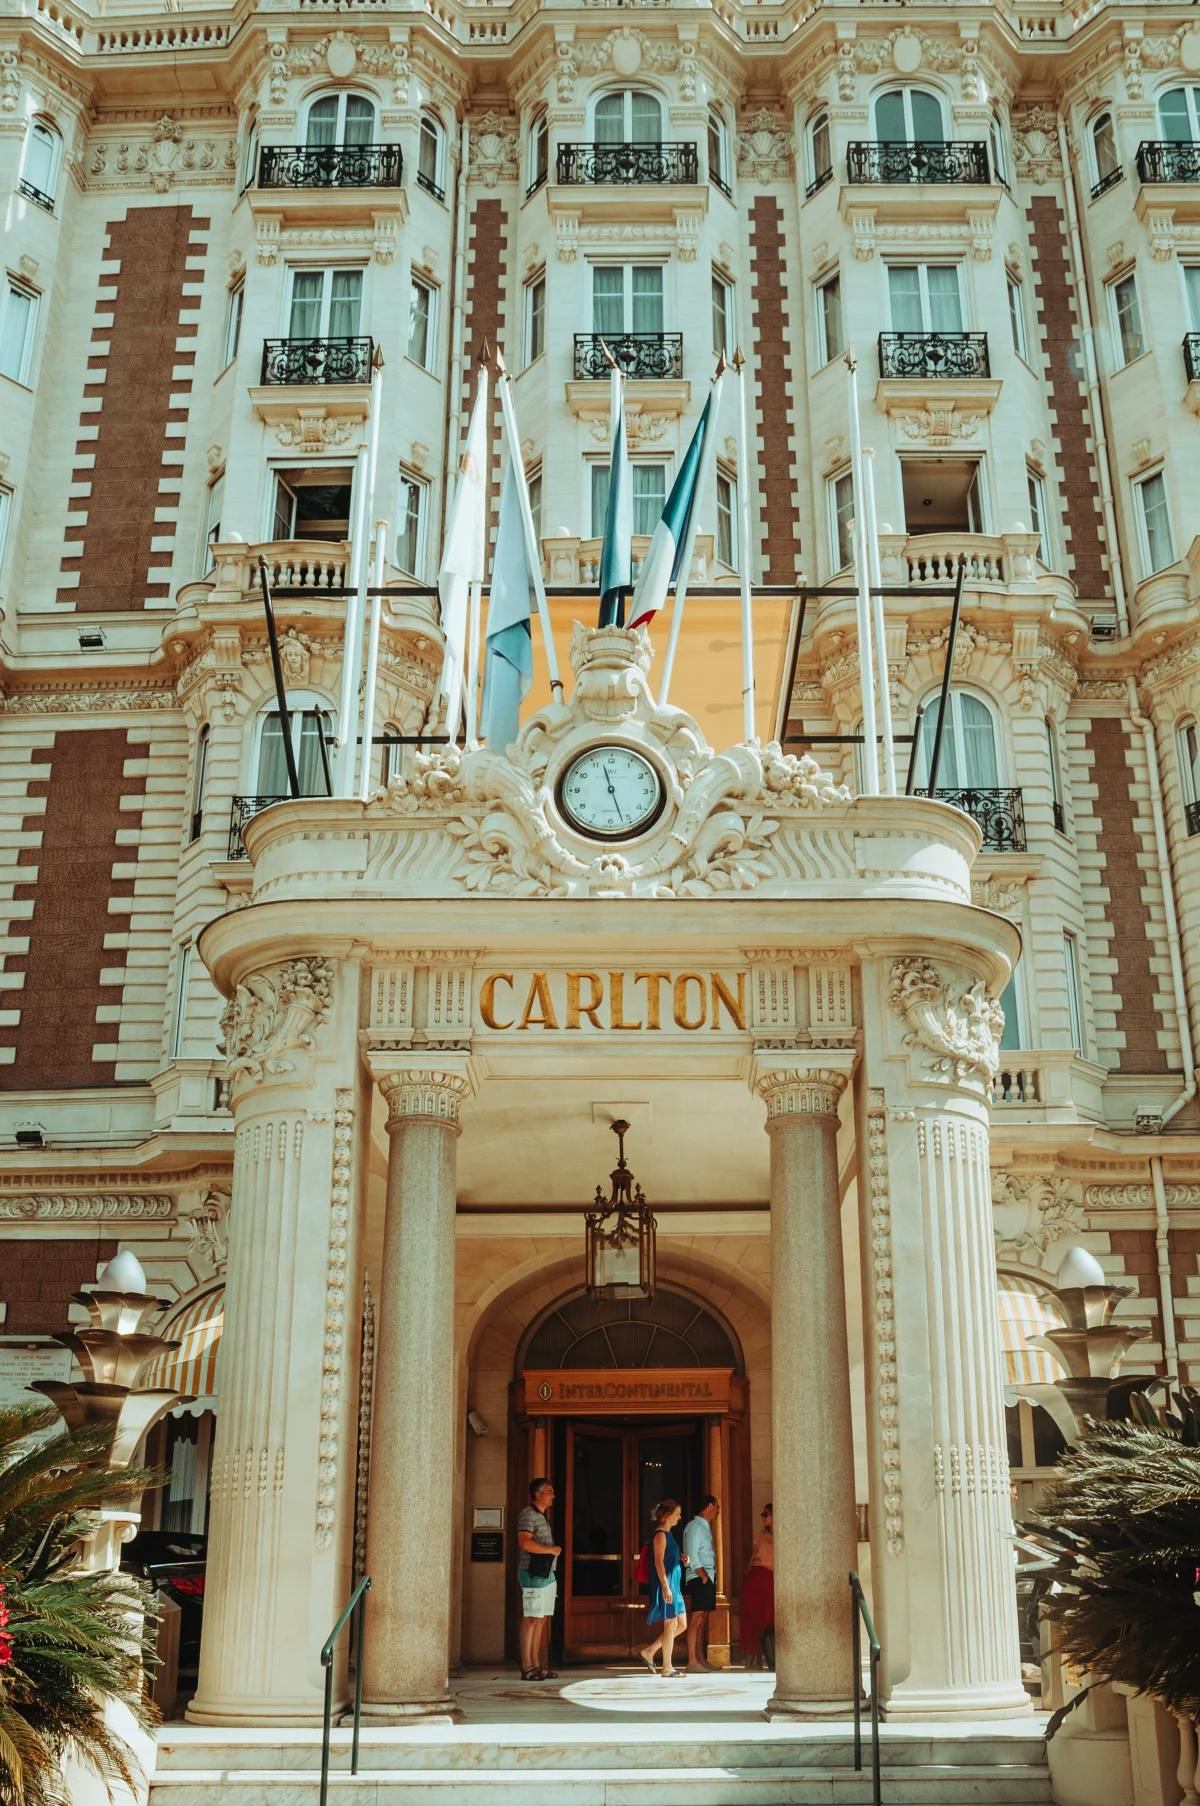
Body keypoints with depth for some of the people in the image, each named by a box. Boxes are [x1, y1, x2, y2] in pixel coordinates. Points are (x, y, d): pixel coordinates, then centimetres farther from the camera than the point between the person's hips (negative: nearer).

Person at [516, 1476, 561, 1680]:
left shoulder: (541, 1516, 21)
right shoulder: (528, 1514, -10)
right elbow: (525, 1543, -23)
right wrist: (552, 1549, -14)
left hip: (546, 1574, 10)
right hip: (534, 1574, -10)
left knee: (544, 1619, 8)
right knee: (532, 1619, -8)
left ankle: (540, 1666, 11)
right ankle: (528, 1668, -6)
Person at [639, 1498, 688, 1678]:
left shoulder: (667, 1534, 17)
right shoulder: (660, 1534, -12)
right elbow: (658, 1562, -19)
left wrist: (680, 1558, 7)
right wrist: (665, 1587, -24)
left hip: (673, 1585, 10)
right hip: (666, 1584, -10)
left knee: (682, 1624, 11)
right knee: (671, 1625, -4)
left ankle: (649, 1651, 16)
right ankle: (667, 1668, 4)